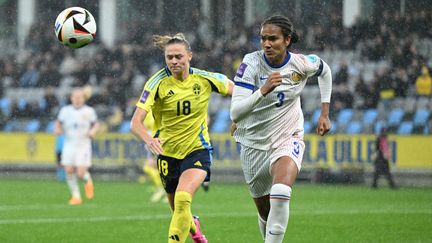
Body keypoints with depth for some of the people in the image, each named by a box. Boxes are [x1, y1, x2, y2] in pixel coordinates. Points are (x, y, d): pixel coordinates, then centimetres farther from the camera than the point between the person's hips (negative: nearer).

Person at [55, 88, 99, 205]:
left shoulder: (89, 111, -2)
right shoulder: (65, 110, 3)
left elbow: (96, 124, 10)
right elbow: (59, 122, 17)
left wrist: (93, 131, -11)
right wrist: (58, 129, -4)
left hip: (83, 146, -2)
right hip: (69, 145, 2)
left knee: (81, 173, -12)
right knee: (69, 171, -7)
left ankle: (88, 181, 24)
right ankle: (76, 196, 8)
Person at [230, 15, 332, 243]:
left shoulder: (301, 64, -12)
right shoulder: (252, 63, -18)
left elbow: (325, 71, 15)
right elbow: (235, 113, -26)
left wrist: (324, 113, 11)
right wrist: (262, 91, -41)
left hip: (288, 139, -1)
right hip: (253, 143, 1)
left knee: (280, 194, -30)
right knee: (264, 211, 11)